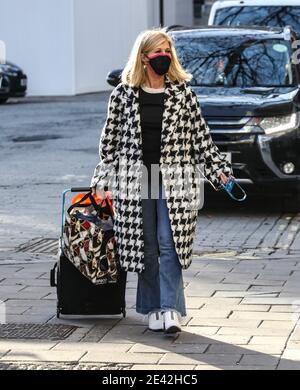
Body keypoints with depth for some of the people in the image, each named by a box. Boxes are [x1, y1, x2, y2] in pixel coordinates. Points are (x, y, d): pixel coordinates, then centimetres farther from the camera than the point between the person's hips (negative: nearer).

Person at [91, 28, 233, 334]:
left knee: (169, 244, -7)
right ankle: (153, 309, 14)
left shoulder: (182, 91, 3)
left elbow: (200, 134, 6)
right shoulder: (123, 93, 3)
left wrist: (218, 169, 1)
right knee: (145, 247, 5)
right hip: (136, 181, 1)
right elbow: (110, 137, 9)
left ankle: (170, 310, -7)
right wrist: (102, 178, 10)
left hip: (174, 180, -1)